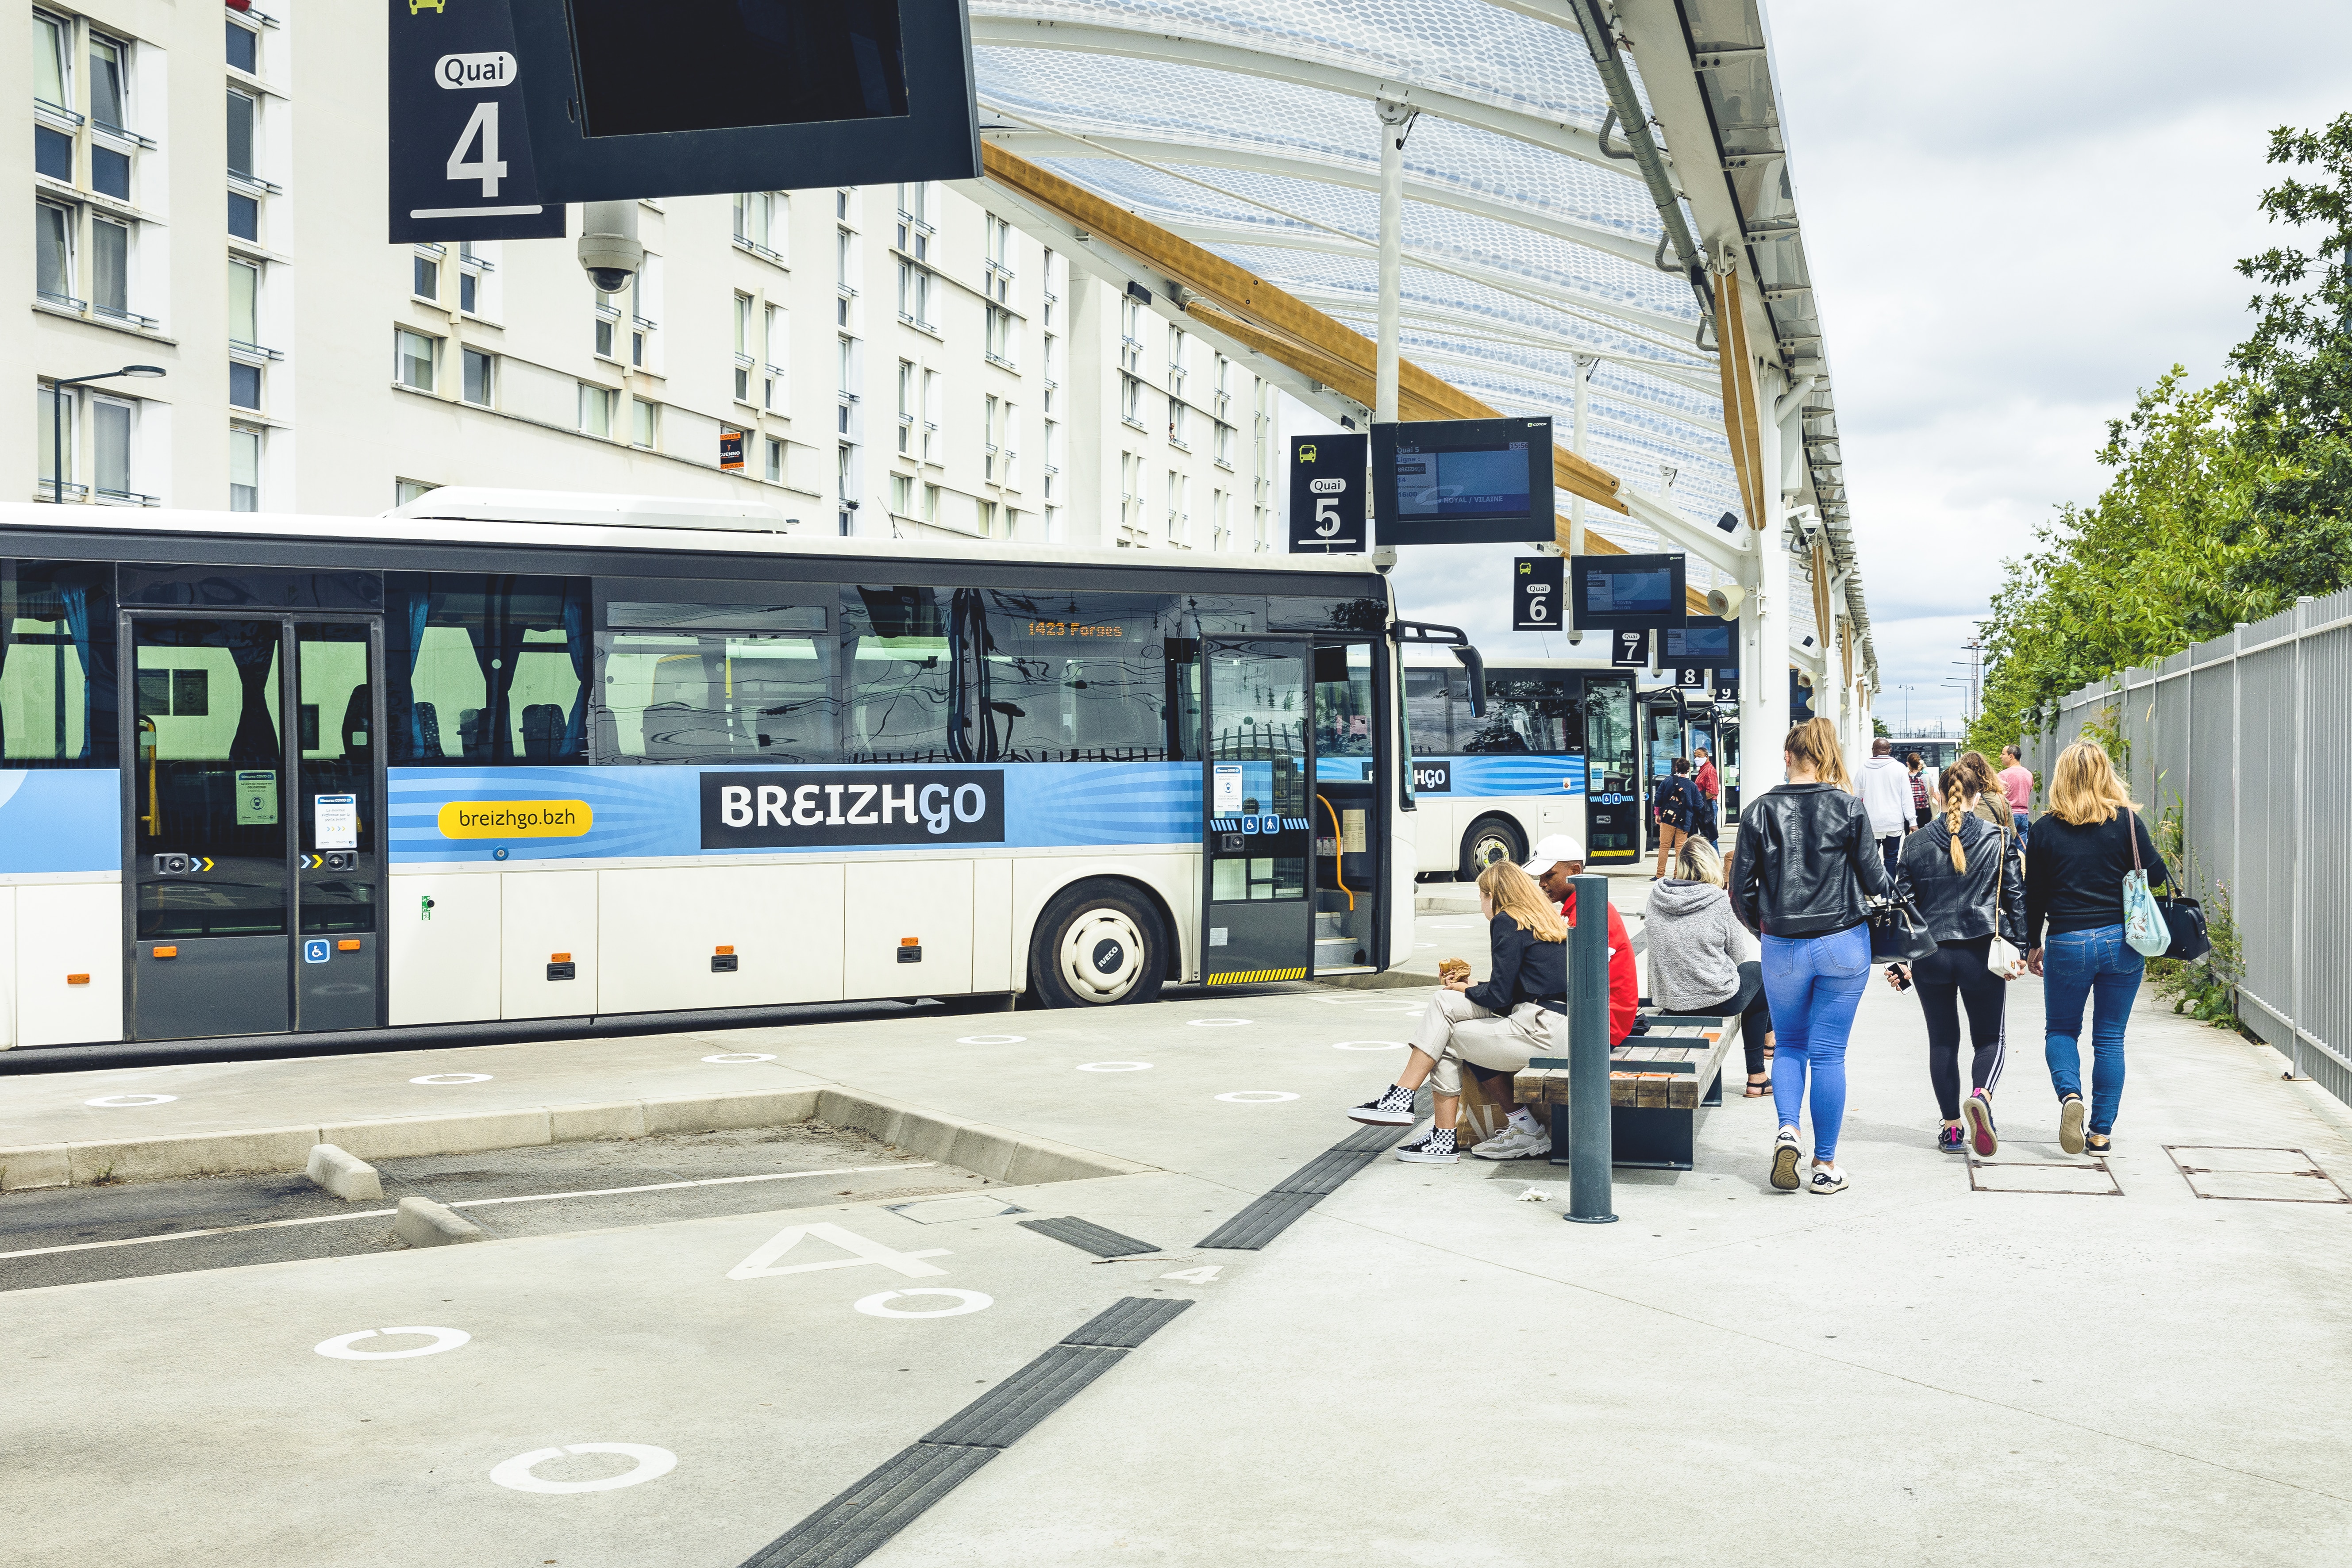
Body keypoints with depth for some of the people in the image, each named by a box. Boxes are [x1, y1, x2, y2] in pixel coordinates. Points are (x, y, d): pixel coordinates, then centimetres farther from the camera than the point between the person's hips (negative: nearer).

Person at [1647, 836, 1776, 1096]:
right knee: (1758, 971, 27)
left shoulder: (1656, 896, -3)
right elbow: (1739, 956, -4)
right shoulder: (1719, 901, -15)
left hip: (1669, 1001, 6)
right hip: (1719, 1001, -6)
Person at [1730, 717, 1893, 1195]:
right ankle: (1826, 1164, 10)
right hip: (1843, 944, -1)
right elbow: (1873, 878, -3)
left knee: (1790, 1045, 18)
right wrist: (1890, 886, 21)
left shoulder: (1760, 810, -3)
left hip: (1782, 947, 1)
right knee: (1828, 1053, 5)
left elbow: (1740, 886, 0)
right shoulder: (1848, 808, -6)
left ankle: (1787, 1127, -4)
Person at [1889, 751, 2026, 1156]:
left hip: (1930, 954, 1)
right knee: (1990, 1038, 11)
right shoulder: (2000, 838, -1)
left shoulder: (1917, 843, 3)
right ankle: (1981, 1095, -19)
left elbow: (1902, 902, 4)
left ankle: (1952, 1130, 13)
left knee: (1942, 1041, 13)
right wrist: (2019, 948, 5)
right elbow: (2016, 896, -1)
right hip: (1982, 953, -1)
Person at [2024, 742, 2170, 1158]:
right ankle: (2101, 1132, 11)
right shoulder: (2126, 821, -5)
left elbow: (2035, 894, 2)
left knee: (2060, 1030, 16)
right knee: (2110, 1038, 10)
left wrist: (2033, 944, 14)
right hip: (2122, 941, 1)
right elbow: (2156, 875, -2)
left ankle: (2070, 1093, -11)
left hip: (2067, 945, -1)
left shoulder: (2047, 828, -3)